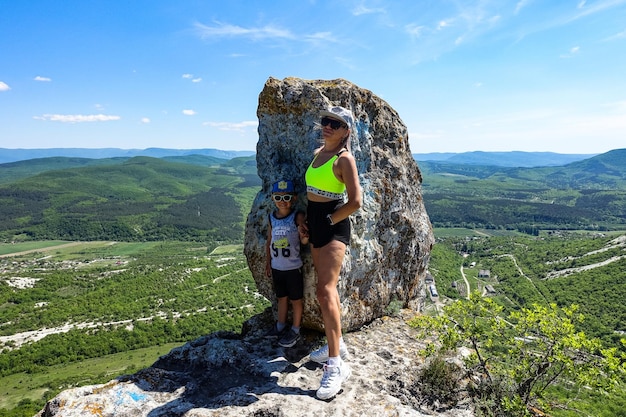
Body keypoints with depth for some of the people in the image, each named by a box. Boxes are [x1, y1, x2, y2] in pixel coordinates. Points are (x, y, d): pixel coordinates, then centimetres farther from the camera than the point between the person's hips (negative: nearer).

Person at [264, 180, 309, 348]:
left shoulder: (298, 216, -13)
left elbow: (304, 241, -20)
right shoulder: (272, 218, 2)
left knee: (296, 299, 9)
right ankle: (280, 326, 36)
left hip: (293, 267, -5)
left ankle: (295, 330, 24)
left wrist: (304, 236, -43)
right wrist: (268, 262, 11)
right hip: (276, 267, 5)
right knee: (281, 297, 20)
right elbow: (269, 241, 11)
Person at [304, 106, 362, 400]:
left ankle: (336, 364, -9)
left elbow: (355, 202, -17)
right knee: (327, 288, 15)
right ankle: (337, 343, 30)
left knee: (325, 291, -16)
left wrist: (328, 221, -9)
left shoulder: (344, 159, -12)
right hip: (315, 225, 8)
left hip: (334, 226, -8)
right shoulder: (317, 153, 12)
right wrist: (305, 219, 11)